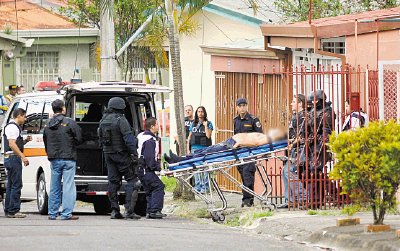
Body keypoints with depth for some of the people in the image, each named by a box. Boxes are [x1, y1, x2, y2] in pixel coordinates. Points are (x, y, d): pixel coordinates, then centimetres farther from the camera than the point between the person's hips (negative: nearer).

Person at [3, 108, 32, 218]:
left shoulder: (15, 127, 22)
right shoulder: (12, 127, -11)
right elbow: (11, 144, -20)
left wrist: (25, 141, 12)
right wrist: (23, 156, -23)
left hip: (9, 159, 11)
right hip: (13, 158, -11)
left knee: (11, 185, 12)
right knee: (16, 185, -11)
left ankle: (8, 210, 14)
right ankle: (13, 211, -14)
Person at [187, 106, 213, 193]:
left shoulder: (208, 123, 3)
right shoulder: (193, 124, 14)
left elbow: (208, 136, -7)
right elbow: (189, 136, 16)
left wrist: (205, 126, -9)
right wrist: (188, 149, 11)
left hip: (205, 148, -4)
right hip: (195, 148, 4)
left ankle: (205, 187, -2)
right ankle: (197, 187, 9)